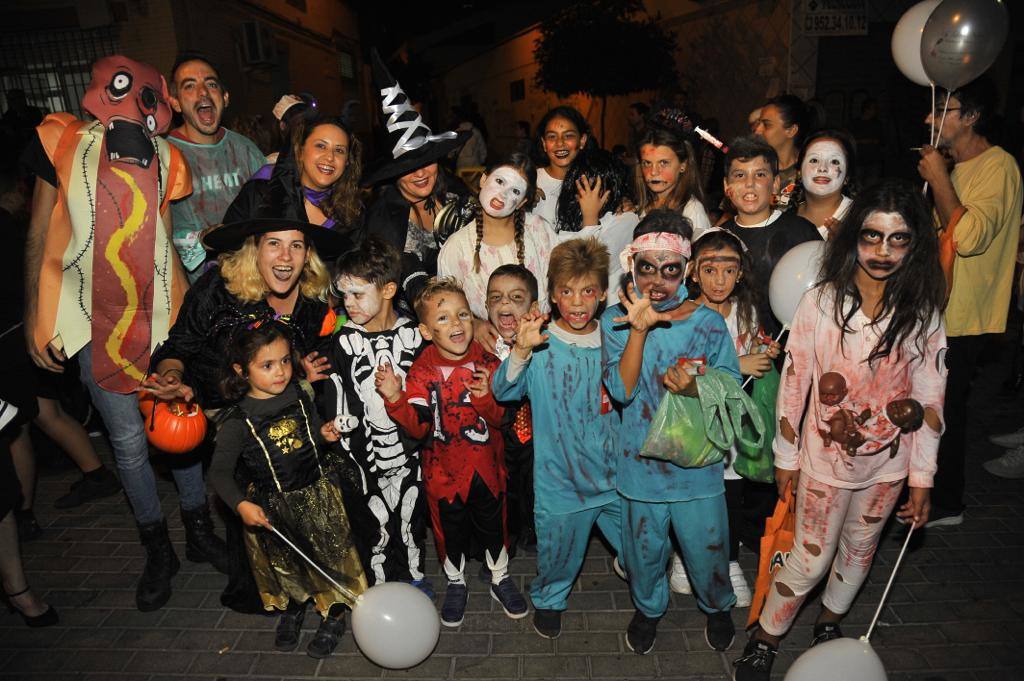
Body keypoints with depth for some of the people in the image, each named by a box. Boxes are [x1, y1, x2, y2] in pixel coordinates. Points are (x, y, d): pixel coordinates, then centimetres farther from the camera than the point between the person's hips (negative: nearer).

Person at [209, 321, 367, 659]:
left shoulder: (300, 396, -8)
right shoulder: (238, 421, -18)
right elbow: (219, 472, -12)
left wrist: (325, 435, -13)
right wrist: (241, 505, -25)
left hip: (317, 494, 2)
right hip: (272, 507, -2)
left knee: (328, 555, 12)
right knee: (285, 564, 19)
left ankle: (333, 617, 36)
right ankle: (292, 610, 49)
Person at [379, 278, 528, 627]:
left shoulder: (488, 364, -12)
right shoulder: (421, 372, -14)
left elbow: (500, 418, -14)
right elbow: (417, 427, -20)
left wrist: (485, 398, -34)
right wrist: (396, 399, -36)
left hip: (486, 466, 1)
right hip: (444, 470, -1)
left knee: (492, 525, 21)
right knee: (450, 530, 19)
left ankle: (500, 579, 48)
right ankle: (456, 583, 47)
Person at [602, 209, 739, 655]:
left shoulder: (707, 323, -8)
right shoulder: (616, 319, -9)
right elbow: (621, 390, -19)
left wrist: (694, 389, -26)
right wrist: (640, 328, -29)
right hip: (641, 463, 0)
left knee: (707, 548, 17)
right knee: (644, 550, 19)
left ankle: (716, 607, 49)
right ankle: (648, 608, 50)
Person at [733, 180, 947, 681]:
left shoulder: (923, 314, -10)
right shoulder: (819, 303, -17)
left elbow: (930, 401, -3)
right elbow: (793, 385, -10)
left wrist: (922, 479, 0)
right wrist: (785, 459, -4)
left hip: (888, 462, 3)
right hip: (826, 457, -3)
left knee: (858, 551, 22)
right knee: (809, 559, 7)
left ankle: (830, 623, 48)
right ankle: (764, 639, 30)